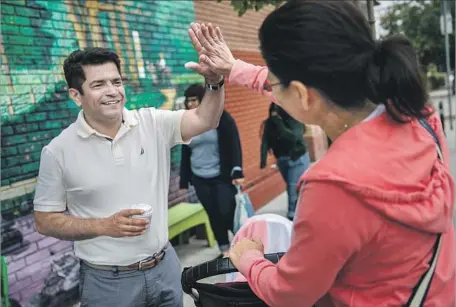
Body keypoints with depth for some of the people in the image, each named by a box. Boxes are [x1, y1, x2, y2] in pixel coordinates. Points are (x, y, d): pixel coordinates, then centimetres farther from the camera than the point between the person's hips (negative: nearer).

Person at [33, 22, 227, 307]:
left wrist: (215, 81, -35)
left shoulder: (153, 123, -3)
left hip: (164, 267, 3)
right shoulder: (59, 151, -9)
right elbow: (45, 220, -4)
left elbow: (205, 120, -15)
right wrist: (104, 226, -17)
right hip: (107, 281, -2)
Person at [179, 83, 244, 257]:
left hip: (222, 176, -4)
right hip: (199, 179, 4)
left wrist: (237, 171, -21)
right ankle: (224, 250, 21)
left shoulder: (221, 117, -4)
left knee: (227, 213, -5)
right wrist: (184, 180, 10)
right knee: (213, 215, 8)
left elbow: (234, 145, -9)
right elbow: (185, 154, 12)